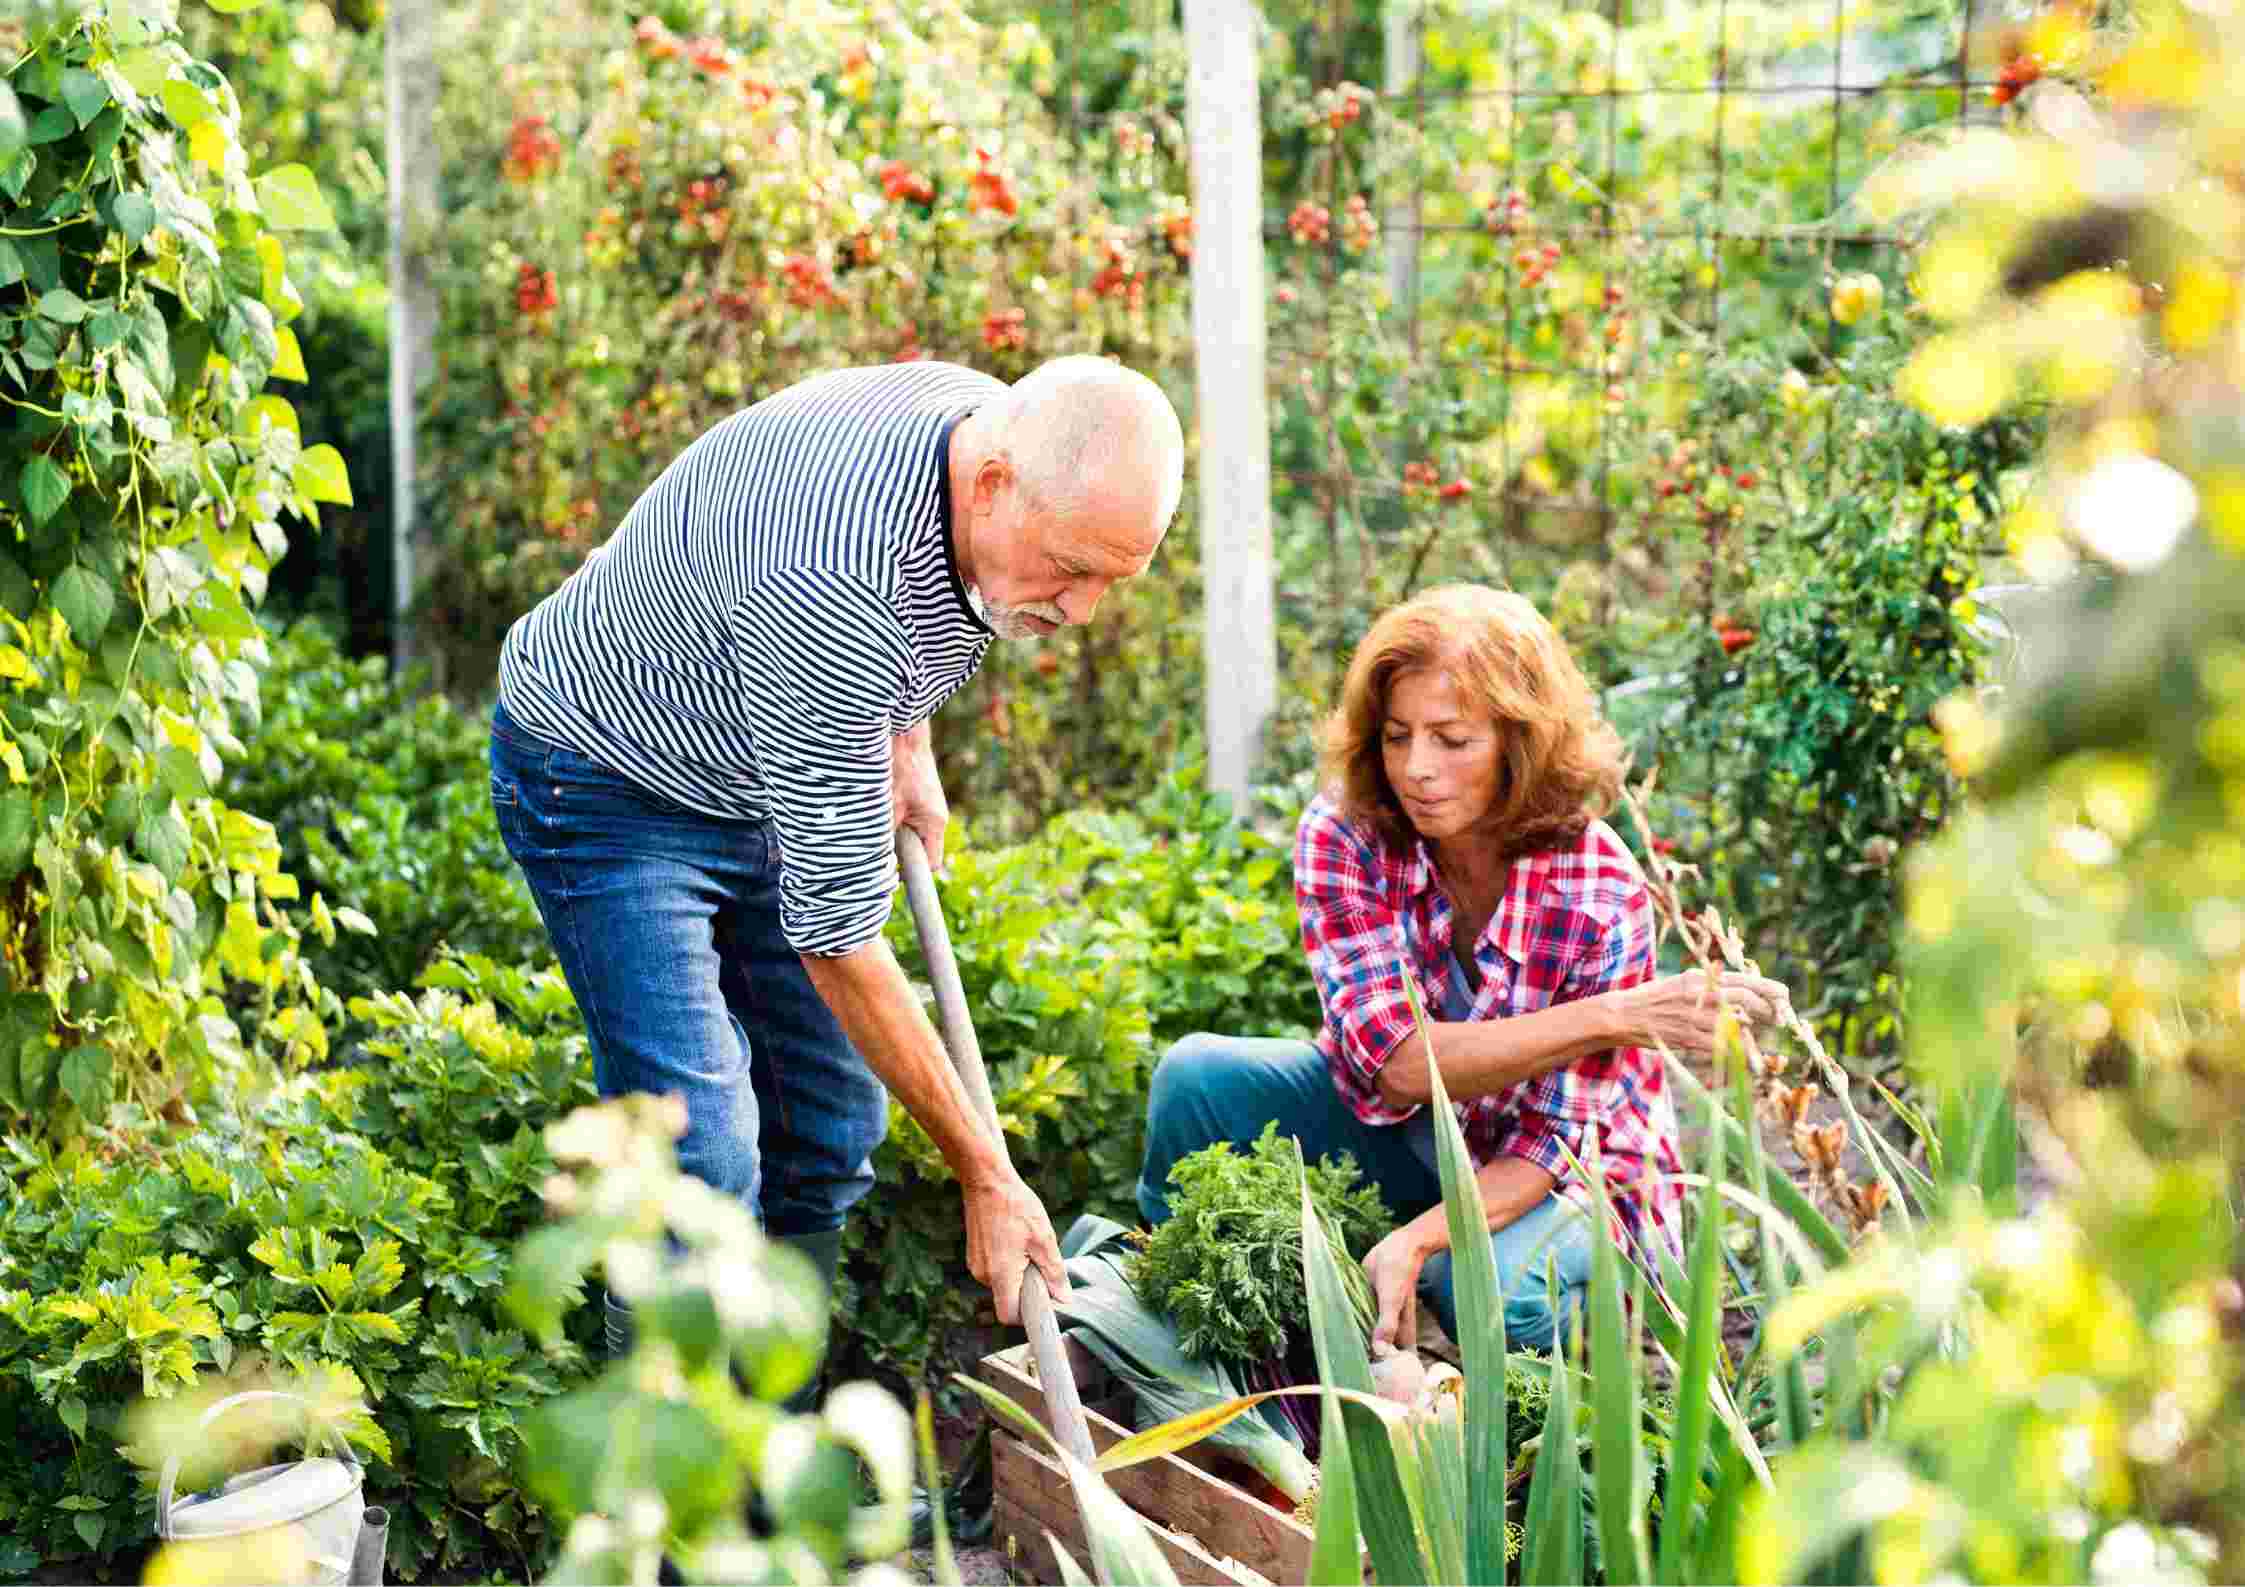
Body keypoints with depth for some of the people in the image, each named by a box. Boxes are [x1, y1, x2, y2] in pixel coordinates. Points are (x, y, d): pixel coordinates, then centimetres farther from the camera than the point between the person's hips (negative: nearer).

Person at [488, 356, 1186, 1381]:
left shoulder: (1003, 427, -15)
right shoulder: (835, 594, -40)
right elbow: (836, 934, -34)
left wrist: (906, 744, 6)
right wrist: (984, 1177, -28)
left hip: (764, 782, 8)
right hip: (609, 781, -8)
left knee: (831, 1129, 5)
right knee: (702, 1160, -20)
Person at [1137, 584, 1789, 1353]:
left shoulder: (1602, 894, -25)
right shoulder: (1341, 835, -19)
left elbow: (1550, 1143, -23)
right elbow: (1397, 1066, -28)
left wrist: (1416, 1241, -42)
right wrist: (1616, 1017, -37)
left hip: (1559, 1181, -3)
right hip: (1397, 1138, 3)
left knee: (1492, 1283, -36)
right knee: (1198, 1075, -21)